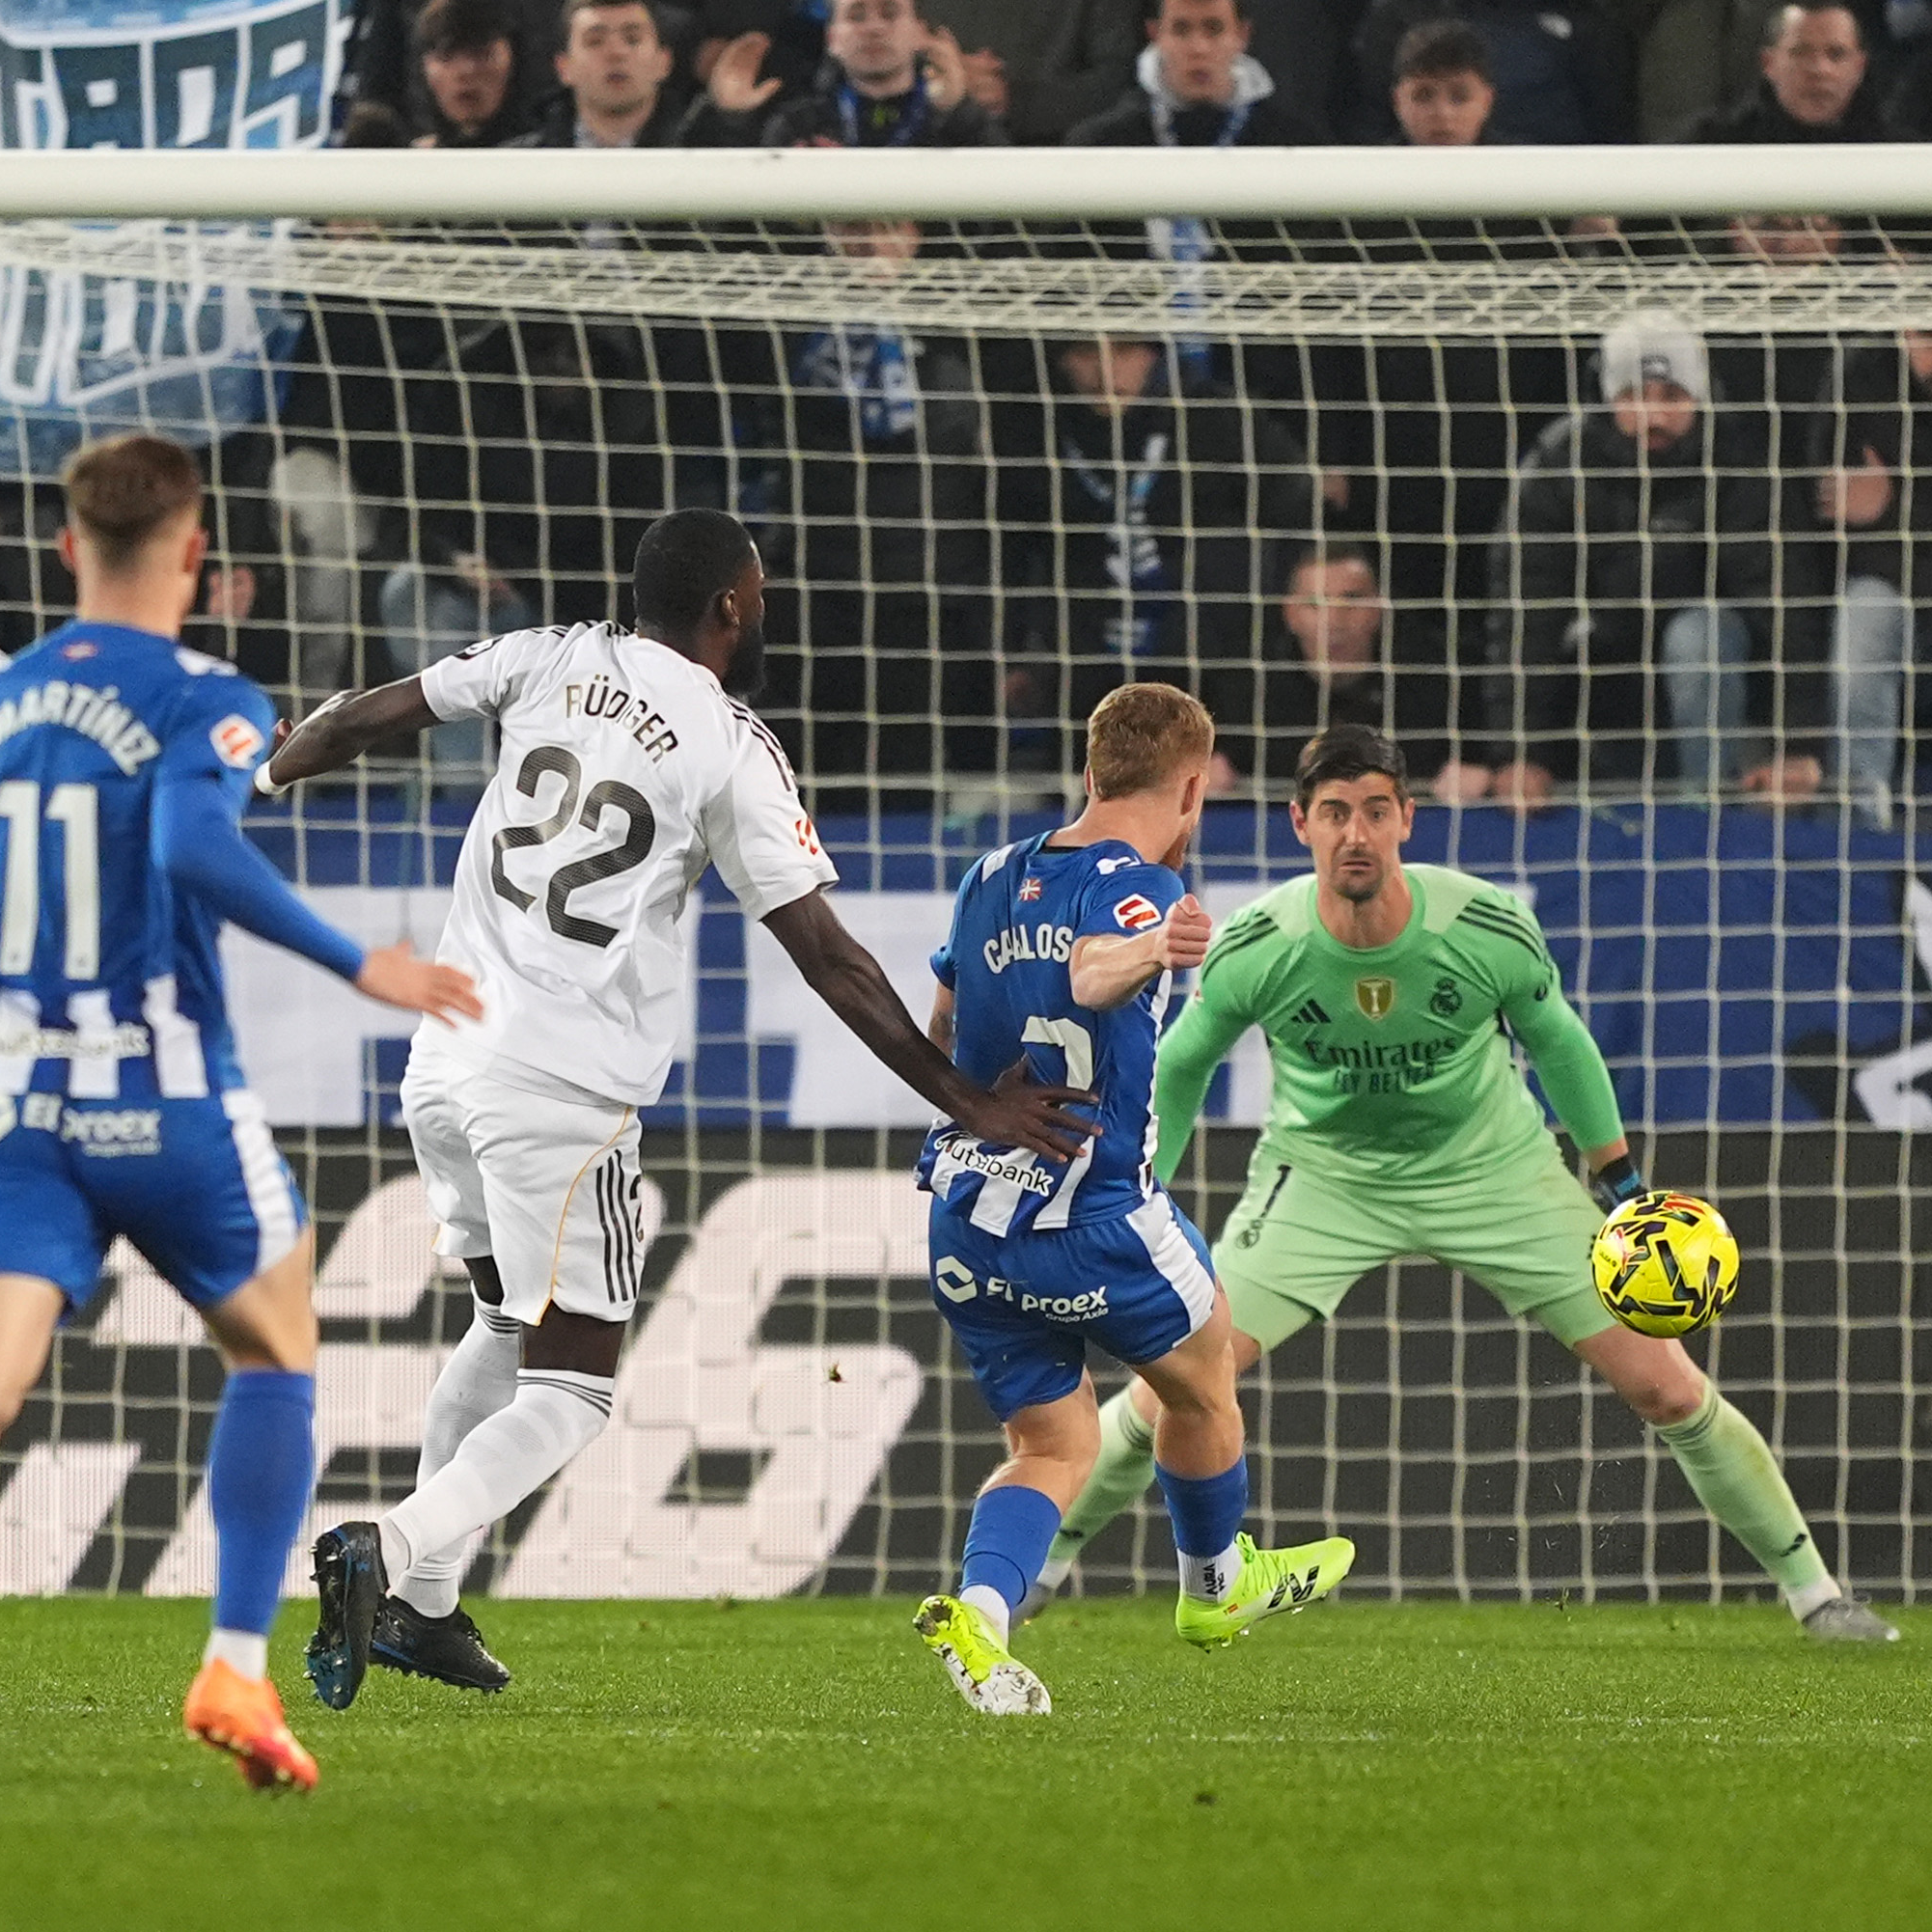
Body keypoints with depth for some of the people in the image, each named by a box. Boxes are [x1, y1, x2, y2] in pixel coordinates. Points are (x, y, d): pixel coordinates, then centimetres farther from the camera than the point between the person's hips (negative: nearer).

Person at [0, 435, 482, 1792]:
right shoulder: (206, 702, -8)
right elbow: (197, 847, -26)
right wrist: (356, 965, -21)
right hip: (169, 1106, -3)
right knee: (276, 1354, 19)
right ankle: (236, 1671, 10)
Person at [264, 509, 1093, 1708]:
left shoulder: (551, 662, 7)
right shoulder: (733, 751, -6)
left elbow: (364, 721, 15)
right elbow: (828, 957, -7)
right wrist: (972, 1105, -3)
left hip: (447, 1060, 6)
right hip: (566, 1094, -6)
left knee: (513, 1327, 25)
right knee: (567, 1396, -1)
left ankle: (424, 1607, 20)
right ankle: (390, 1551, -25)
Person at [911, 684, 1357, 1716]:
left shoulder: (991, 881, 11)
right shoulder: (1137, 886, -11)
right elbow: (1092, 973, -34)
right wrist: (1152, 951, -45)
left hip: (966, 1226, 6)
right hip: (1094, 1218, -6)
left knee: (1053, 1445, 13)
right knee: (1201, 1382, 21)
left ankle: (978, 1610, -15)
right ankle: (1216, 1585, 40)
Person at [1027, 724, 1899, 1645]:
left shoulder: (1491, 930, -23)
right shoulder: (1252, 950, -22)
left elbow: (1556, 1041, -2)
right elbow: (1178, 1066, -1)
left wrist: (1623, 1186, 5)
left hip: (1494, 1169, 0)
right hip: (1325, 1177, 0)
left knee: (1668, 1389, -5)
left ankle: (1811, 1588, 12)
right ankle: (1043, 1559, 11)